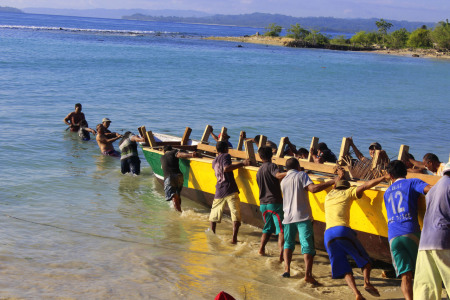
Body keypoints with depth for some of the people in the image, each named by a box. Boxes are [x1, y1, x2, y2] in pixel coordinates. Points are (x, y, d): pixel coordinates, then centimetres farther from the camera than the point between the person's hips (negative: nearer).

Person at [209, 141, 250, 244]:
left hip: (219, 192, 6)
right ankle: (234, 238, -21)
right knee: (236, 215, -9)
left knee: (214, 214, 21)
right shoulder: (226, 156, -1)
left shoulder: (214, 161, 19)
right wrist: (242, 164, -21)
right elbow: (226, 168, -19)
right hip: (230, 190, -6)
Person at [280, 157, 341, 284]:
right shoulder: (301, 175, -2)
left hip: (288, 217, 5)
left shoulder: (283, 181, 16)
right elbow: (313, 188, -18)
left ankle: (287, 269, 9)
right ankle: (308, 274, -18)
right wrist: (333, 181, -19)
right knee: (307, 245, -6)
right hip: (303, 217, -5)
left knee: (288, 243, 20)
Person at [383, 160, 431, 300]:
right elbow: (431, 189, -10)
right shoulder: (412, 183, 9)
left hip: (393, 236, 3)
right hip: (410, 231, -3)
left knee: (405, 276, -5)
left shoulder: (387, 193, 26)